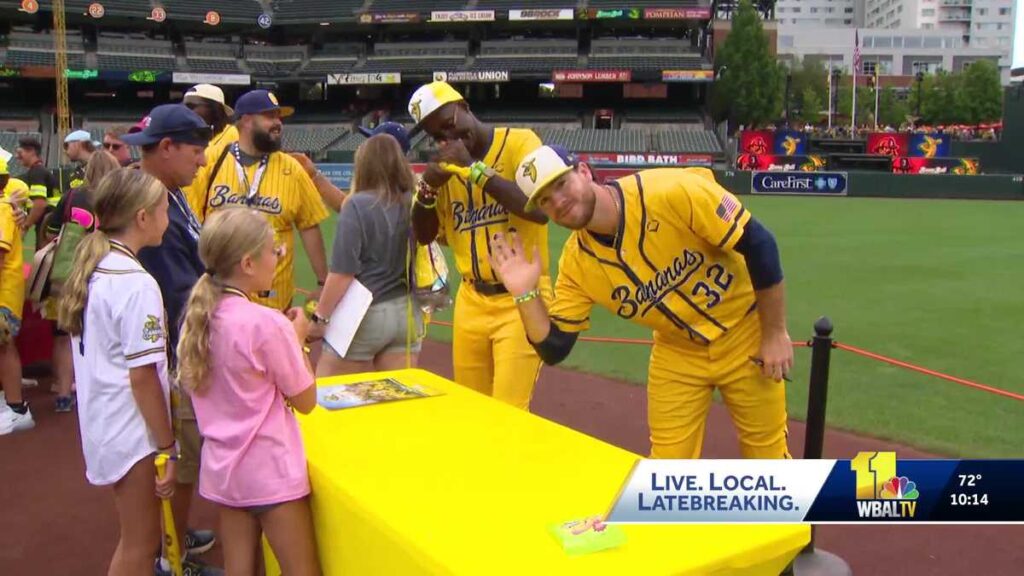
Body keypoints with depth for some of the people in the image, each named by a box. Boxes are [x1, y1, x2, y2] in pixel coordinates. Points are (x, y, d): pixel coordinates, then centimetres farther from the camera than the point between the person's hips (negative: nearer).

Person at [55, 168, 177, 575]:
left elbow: (102, 354, 10)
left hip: (100, 420, 8)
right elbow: (142, 377, -21)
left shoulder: (92, 268, 5)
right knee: (140, 542, 7)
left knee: (134, 536, 22)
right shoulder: (137, 284, -21)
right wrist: (168, 447, -14)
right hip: (132, 431, -8)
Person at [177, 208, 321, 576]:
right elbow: (306, 401, -12)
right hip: (271, 470, -7)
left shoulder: (199, 315, 0)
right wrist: (296, 338, 1)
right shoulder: (266, 323, -21)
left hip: (222, 467, 7)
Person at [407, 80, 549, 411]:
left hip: (521, 300, -6)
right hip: (471, 302, 6)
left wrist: (474, 168, -19)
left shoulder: (520, 142, -7)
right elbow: (424, 235, 12)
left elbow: (540, 209, -24)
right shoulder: (448, 164, 10)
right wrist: (429, 186, -6)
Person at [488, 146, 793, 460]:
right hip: (677, 351, 3)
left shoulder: (672, 192, -28)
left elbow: (758, 243, -21)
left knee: (767, 455, 10)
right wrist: (525, 294, -25)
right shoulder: (576, 263, -14)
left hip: (746, 335, -3)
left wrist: (775, 334, -16)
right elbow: (555, 349, -9)